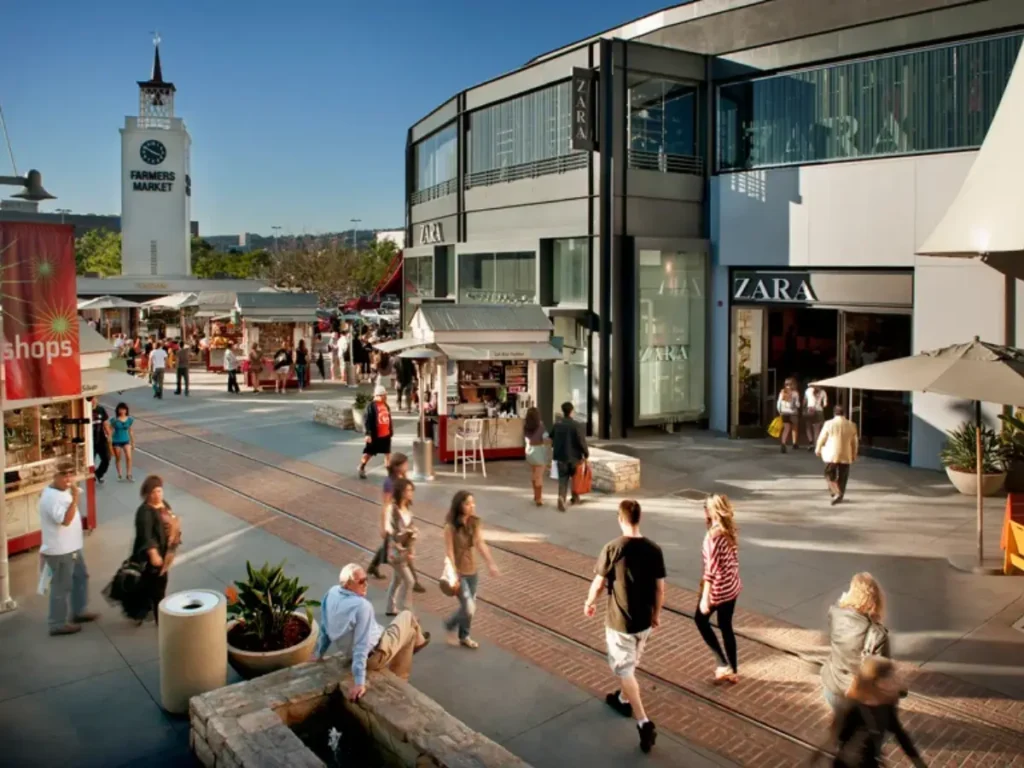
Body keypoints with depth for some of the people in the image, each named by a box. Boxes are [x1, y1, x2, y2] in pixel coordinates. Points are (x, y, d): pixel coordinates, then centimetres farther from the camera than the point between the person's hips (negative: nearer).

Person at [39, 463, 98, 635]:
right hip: (59, 551, -10)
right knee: (61, 587, 1)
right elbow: (66, 520, -34)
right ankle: (58, 624, 14)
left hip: (73, 546, 10)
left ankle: (78, 612, 39)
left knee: (81, 577, 23)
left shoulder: (65, 490, 6)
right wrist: (75, 498, -37)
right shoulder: (51, 497, -25)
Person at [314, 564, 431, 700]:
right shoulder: (362, 606, -34)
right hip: (375, 654, -7)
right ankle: (418, 640, 48)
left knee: (408, 631, 28)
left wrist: (319, 653, 18)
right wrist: (359, 682, -31)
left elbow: (325, 629, 4)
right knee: (407, 616, 15)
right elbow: (361, 646, -34)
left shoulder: (331, 593, -10)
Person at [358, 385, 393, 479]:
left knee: (388, 452, 16)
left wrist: (391, 430, 19)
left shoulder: (385, 405, 8)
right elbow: (367, 420, -20)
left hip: (386, 434, 7)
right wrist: (368, 434, -23)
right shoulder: (371, 406, -18)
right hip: (375, 435, -7)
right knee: (369, 453, 4)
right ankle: (361, 469, 18)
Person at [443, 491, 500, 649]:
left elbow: (481, 544, 1)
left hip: (472, 571, 6)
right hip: (458, 572, -6)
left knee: (470, 607, 16)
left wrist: (491, 564, -6)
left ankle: (464, 636, 37)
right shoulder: (451, 526, -21)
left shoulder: (475, 523, -3)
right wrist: (454, 576, -20)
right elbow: (449, 552, -19)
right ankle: (450, 625, 23)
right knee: (469, 609, -6)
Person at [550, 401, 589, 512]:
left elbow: (552, 439, 8)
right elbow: (582, 441, -15)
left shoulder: (556, 425, -1)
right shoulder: (576, 425, -15)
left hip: (561, 455, 2)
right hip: (574, 456, -2)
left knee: (563, 478, 6)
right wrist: (586, 454, -2)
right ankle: (575, 497, 31)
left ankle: (561, 497, -15)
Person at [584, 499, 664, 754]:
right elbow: (660, 588, 0)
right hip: (645, 620, 5)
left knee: (624, 669, 6)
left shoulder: (613, 548, -20)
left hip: (620, 621, -5)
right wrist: (657, 614, 16)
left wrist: (589, 603, 9)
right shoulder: (654, 549, -8)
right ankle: (623, 700, 47)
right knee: (631, 663, 26)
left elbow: (599, 583, -11)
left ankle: (645, 723, 0)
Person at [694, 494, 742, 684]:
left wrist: (705, 598, -21)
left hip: (717, 589, -7)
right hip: (732, 586, 7)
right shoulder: (731, 531, 0)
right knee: (726, 627, 20)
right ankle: (733, 671, 30)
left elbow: (711, 570, -25)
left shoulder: (713, 536, -25)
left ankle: (724, 665, 15)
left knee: (700, 619, 17)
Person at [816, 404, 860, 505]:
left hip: (831, 455, -2)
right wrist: (854, 454, 20)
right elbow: (855, 442, 7)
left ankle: (836, 493, -10)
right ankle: (840, 494, 19)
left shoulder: (829, 424, -8)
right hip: (846, 455, 3)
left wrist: (818, 449, 15)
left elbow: (822, 438, -1)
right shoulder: (851, 425, 0)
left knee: (830, 475, 7)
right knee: (842, 477, 12)